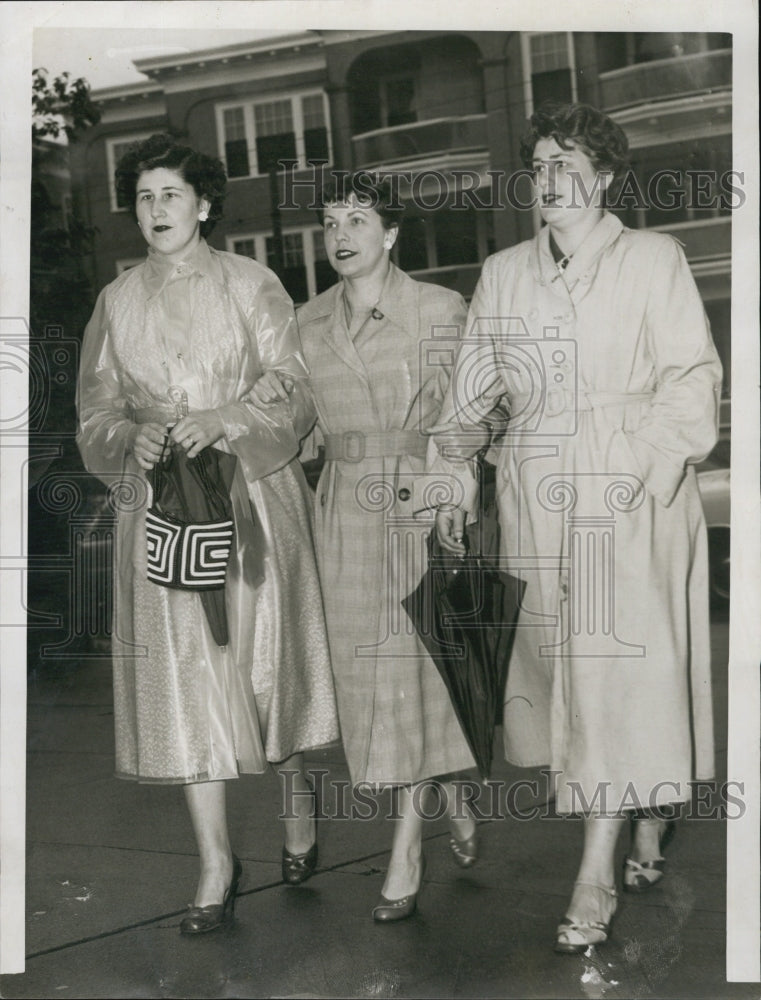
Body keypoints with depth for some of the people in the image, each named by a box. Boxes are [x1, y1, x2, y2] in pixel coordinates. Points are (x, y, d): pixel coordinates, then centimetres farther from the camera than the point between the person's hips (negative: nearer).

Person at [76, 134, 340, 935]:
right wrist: (131, 438, -12)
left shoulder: (251, 285, 2)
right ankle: (216, 862, 6)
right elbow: (97, 410, 10)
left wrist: (223, 421, -19)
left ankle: (297, 798, 31)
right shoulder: (116, 301, 10)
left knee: (267, 657, 4)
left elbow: (294, 393, -3)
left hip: (251, 496, -2)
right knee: (183, 673, -1)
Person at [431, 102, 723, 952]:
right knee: (556, 661, 7)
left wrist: (647, 466, -14)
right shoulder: (502, 274, 13)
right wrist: (455, 482, 7)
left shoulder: (652, 259, 2)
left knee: (618, 671, -8)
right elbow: (469, 390, 15)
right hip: (537, 499, 4)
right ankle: (648, 819, 27)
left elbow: (692, 377, -3)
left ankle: (597, 876, -4)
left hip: (632, 498, -4)